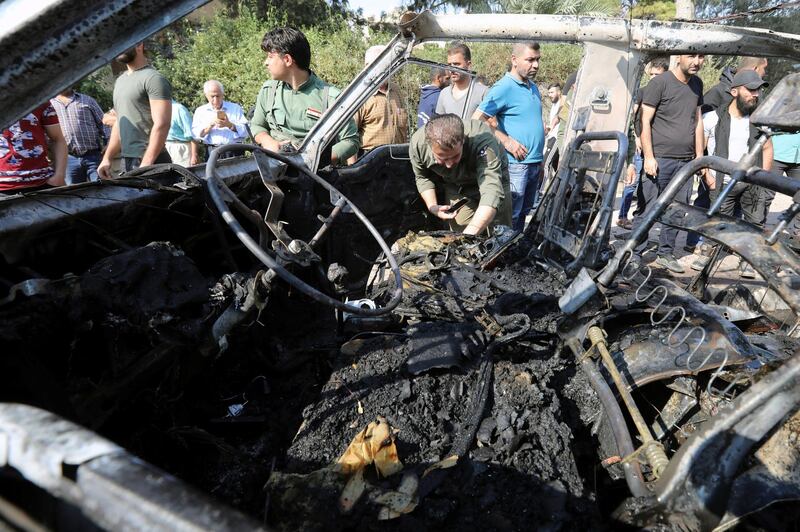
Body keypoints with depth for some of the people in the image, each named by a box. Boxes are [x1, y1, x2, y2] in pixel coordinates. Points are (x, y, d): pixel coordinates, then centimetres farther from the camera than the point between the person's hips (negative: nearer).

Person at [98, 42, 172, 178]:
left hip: (149, 162, -8)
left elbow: (161, 125, -18)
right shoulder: (120, 80, 20)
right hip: (126, 162, 8)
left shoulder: (153, 79, -8)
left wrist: (146, 165, -24)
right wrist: (107, 158, 16)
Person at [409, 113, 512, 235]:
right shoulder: (417, 144, -29)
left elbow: (492, 192, -52)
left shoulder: (483, 142, -42)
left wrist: (469, 234, -64)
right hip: (455, 187, 2)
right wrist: (432, 206, -21)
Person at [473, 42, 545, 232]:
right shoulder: (504, 88, -13)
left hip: (535, 163, 9)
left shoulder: (533, 87, 15)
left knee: (523, 212, 17)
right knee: (510, 217, -5)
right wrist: (507, 141, -20)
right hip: (515, 163, -9)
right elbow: (477, 121, -20)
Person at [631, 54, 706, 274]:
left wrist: (699, 157, 16)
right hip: (660, 159, -6)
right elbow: (645, 121, -8)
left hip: (686, 161, 6)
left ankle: (666, 253, 19)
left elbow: (697, 121, 20)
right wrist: (649, 156, -13)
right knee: (647, 210, -5)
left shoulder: (697, 84, 15)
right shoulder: (659, 82, -5)